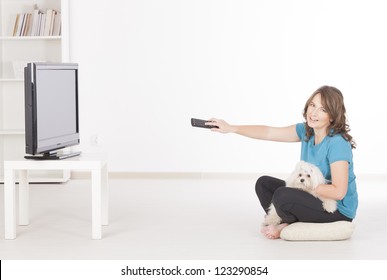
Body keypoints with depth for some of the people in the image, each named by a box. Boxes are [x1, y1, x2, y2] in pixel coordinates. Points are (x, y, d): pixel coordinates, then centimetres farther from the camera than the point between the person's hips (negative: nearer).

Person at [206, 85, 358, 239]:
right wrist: (231, 128, -3)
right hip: (316, 197, 9)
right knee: (264, 183, 9)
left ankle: (285, 226, 2)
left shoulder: (337, 143, -26)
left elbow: (339, 192, -30)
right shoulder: (306, 131, -3)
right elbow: (268, 132, 0)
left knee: (282, 195, -28)